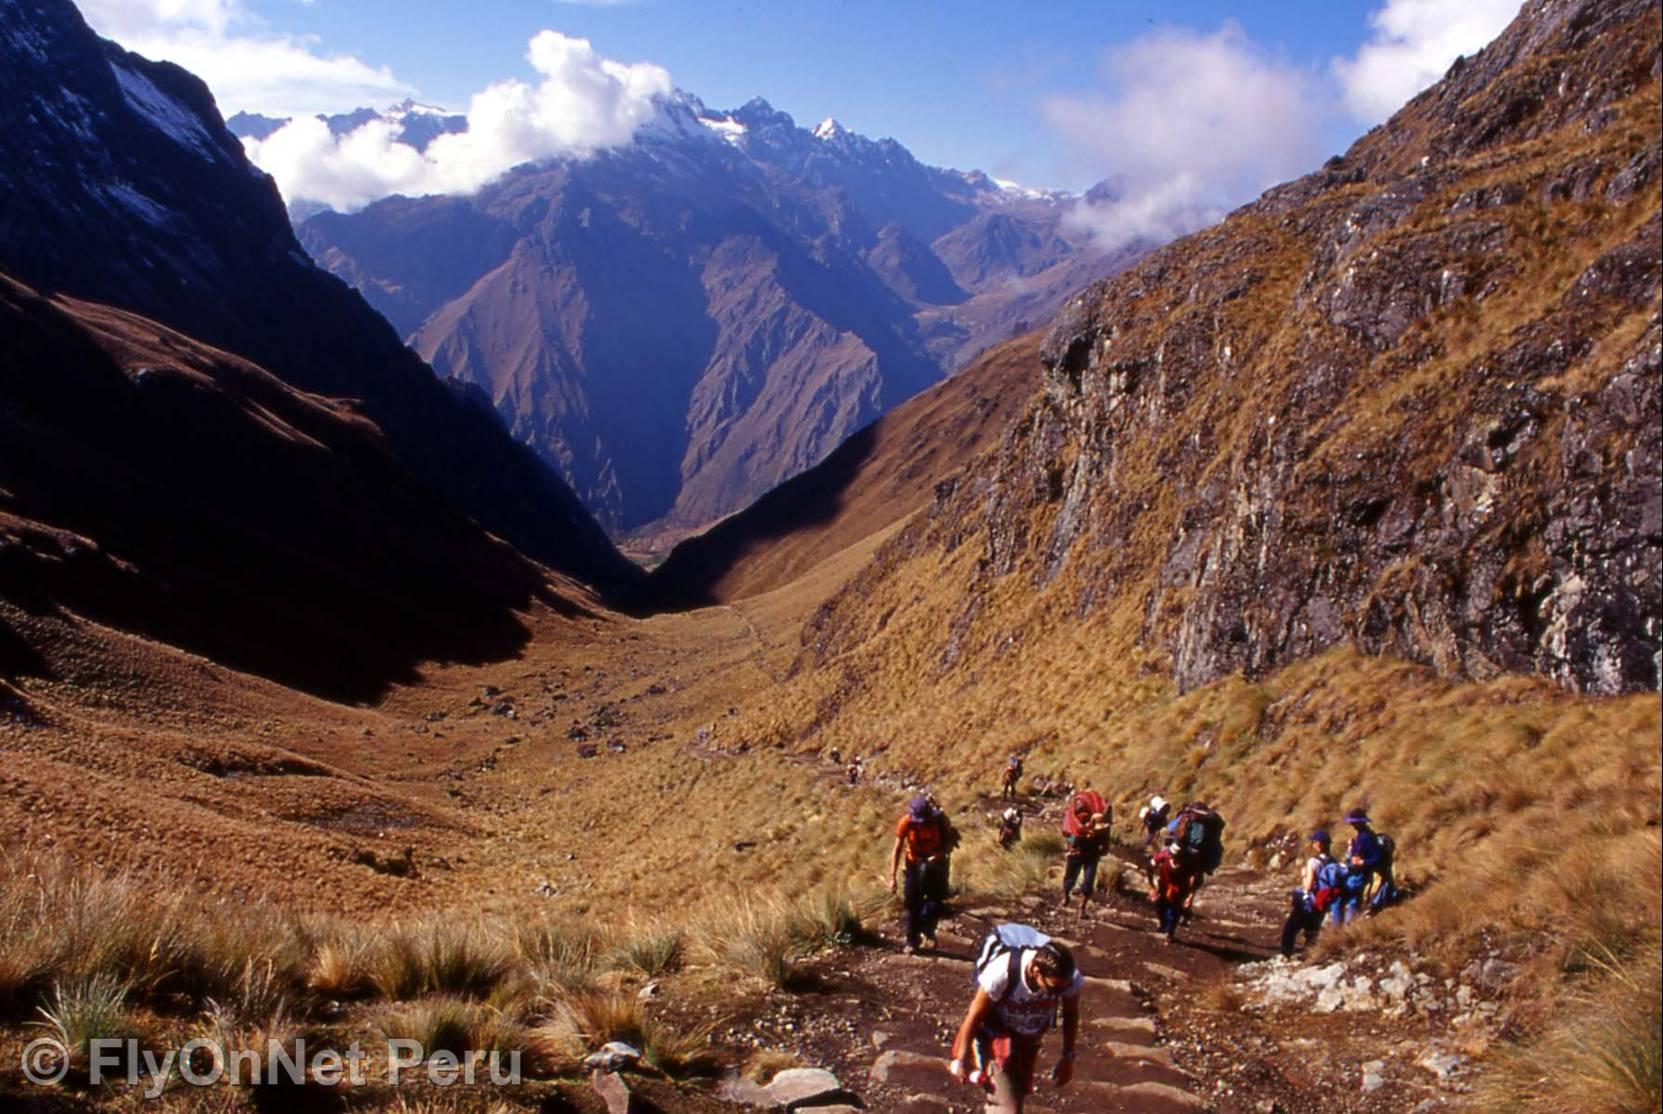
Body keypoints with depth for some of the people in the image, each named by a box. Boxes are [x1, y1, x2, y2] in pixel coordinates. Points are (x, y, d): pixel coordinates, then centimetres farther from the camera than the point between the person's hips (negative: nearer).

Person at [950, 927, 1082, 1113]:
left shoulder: (1070, 978, -28)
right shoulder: (1002, 972, -38)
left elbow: (1071, 1015, -4)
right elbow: (975, 1016, -21)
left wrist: (1068, 1057, 3)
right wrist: (962, 1059, -11)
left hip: (1029, 1039, 4)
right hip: (996, 1034, -4)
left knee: (1019, 1092, 18)